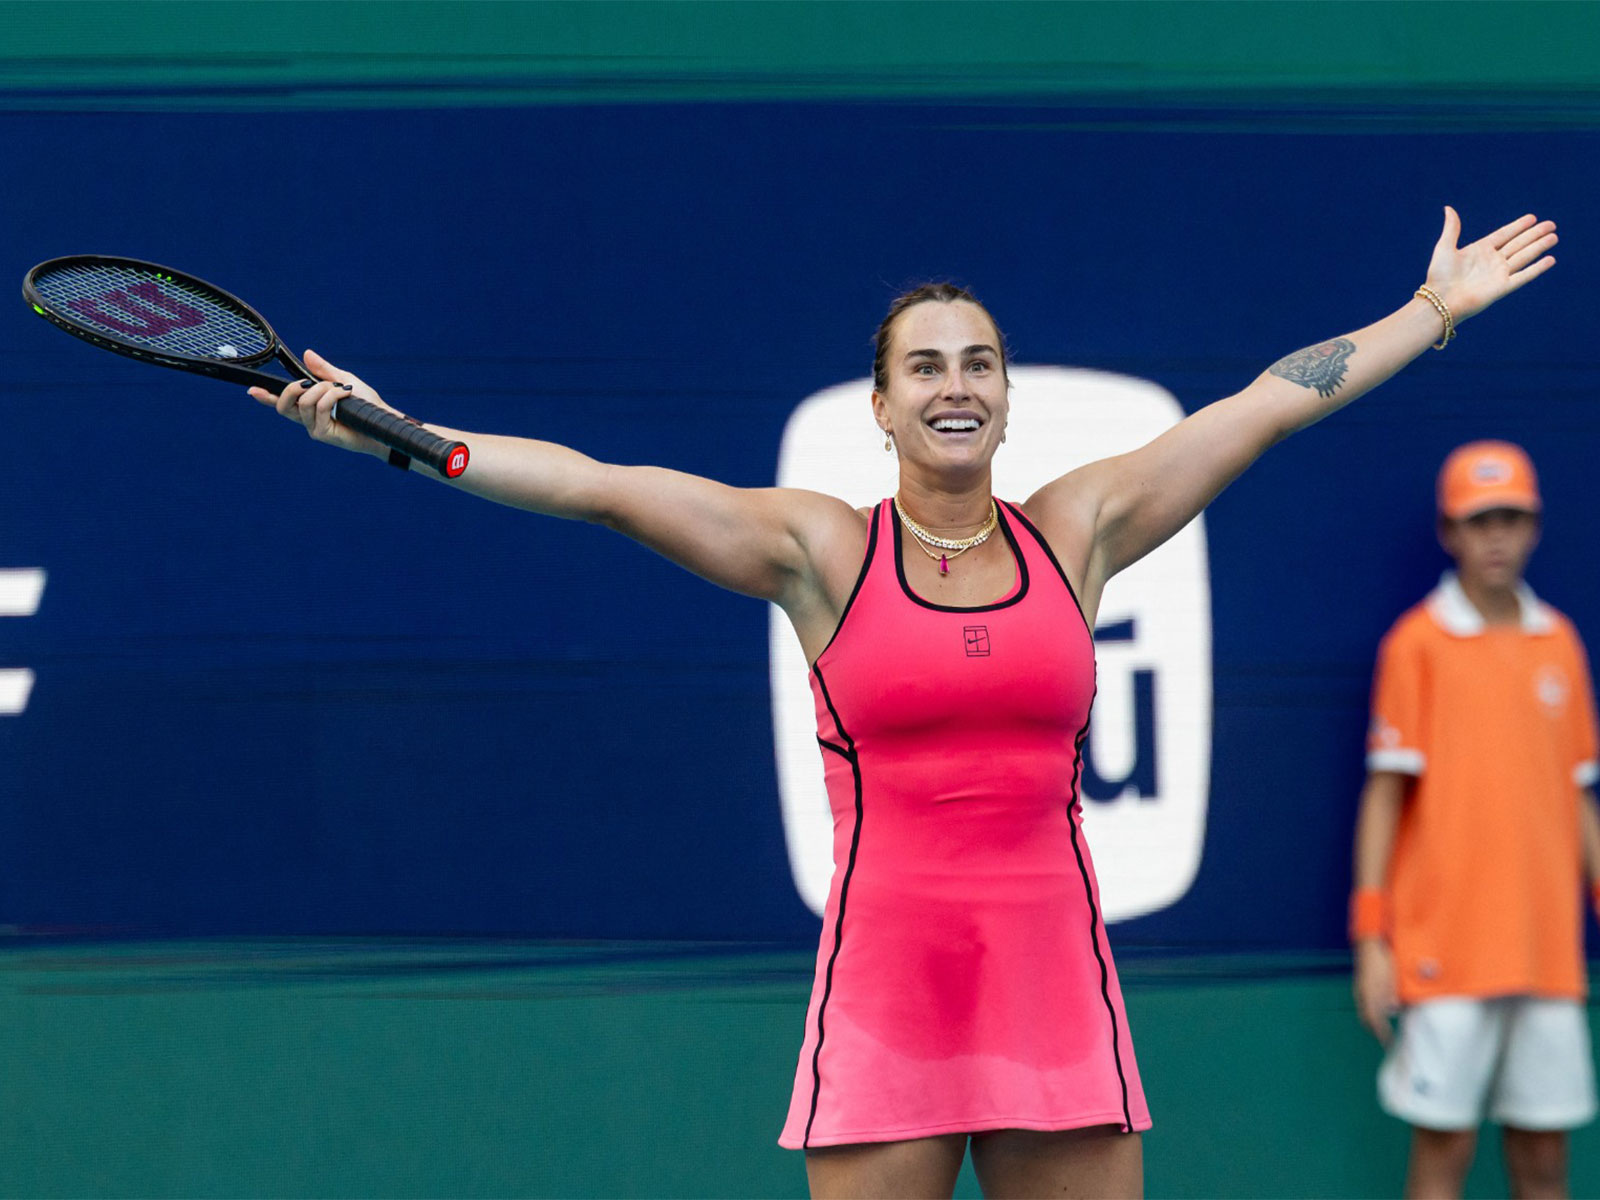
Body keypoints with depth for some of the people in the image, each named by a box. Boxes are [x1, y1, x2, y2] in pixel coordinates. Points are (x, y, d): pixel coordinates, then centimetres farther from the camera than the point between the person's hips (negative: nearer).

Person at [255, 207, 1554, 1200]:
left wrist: (1437, 307, 22)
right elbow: (596, 485, -4)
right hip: (883, 989, -2)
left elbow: (1275, 398, 15)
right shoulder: (822, 549, 3)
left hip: (1056, 988, 2)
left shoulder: (1077, 530, 9)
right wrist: (396, 437, -11)